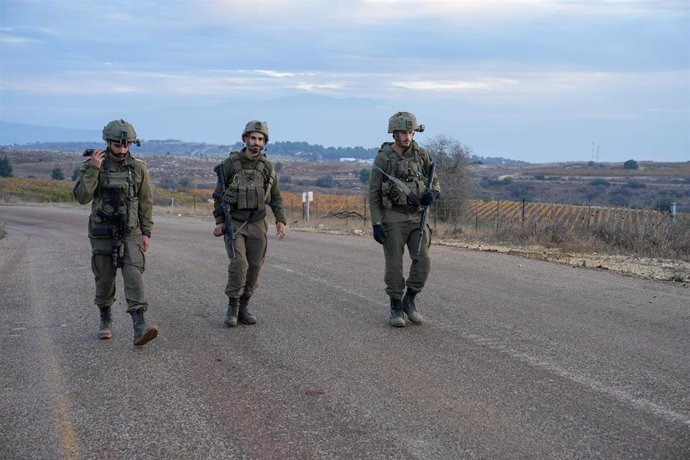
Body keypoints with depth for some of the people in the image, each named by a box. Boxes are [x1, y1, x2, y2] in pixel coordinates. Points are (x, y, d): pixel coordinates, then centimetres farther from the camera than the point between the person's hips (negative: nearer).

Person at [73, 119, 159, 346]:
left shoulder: (138, 168, 0)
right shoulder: (93, 166, -4)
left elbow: (145, 202, 6)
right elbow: (82, 197, -14)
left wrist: (146, 232, 2)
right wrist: (93, 169, -21)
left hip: (130, 234, 0)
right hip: (102, 234, 0)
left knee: (134, 276, -14)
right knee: (105, 279, 9)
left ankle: (140, 327, -21)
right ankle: (106, 320, 30)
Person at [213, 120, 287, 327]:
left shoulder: (267, 167, 4)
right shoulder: (230, 163, -4)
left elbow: (276, 197, 8)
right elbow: (219, 194, 1)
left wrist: (280, 221, -5)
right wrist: (219, 222, -5)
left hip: (257, 224, 3)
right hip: (233, 223, -3)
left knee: (254, 267, 3)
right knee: (239, 264, -17)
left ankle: (243, 308, 18)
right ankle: (232, 308, -1)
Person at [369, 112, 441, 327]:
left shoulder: (421, 154, 2)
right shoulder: (383, 158, -7)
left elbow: (434, 182, 10)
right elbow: (374, 194, -4)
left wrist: (433, 193, -15)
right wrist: (376, 225, -10)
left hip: (417, 217, 3)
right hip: (393, 218, -3)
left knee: (422, 261, -7)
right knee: (394, 265, -1)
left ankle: (409, 301, 12)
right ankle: (396, 308, 13)